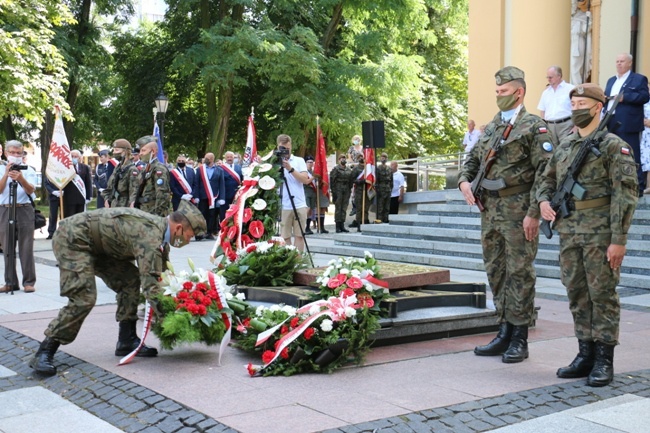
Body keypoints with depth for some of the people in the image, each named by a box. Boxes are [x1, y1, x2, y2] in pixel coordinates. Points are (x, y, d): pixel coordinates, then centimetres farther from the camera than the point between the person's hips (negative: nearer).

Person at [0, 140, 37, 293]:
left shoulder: (28, 170, 6)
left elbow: (30, 190, -9)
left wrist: (21, 179, -28)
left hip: (24, 210, -2)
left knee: (26, 248, -3)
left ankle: (29, 282, 1)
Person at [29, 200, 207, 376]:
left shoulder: (159, 228, 2)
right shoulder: (150, 235, -28)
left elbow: (162, 273, 15)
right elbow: (150, 284, -32)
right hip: (72, 238, -10)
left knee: (130, 280, 2)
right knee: (84, 298, -19)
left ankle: (127, 341, 9)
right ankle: (44, 353, -9)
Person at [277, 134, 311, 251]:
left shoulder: (299, 160, 9)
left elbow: (305, 179, -3)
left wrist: (290, 169, -12)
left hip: (299, 205, 1)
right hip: (283, 206, -1)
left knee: (299, 235, 2)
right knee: (285, 236, 0)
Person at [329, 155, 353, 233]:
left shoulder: (349, 170, 13)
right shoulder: (336, 169, -4)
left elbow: (350, 181, 18)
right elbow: (332, 181, -7)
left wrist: (350, 190, 11)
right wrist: (333, 191, -12)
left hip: (346, 190, 5)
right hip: (338, 190, -5)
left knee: (344, 208, 6)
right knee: (338, 208, -3)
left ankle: (342, 226, 12)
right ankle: (338, 226, -1)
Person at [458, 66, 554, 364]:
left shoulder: (533, 127, -5)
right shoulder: (491, 128, 16)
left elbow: (545, 172, -12)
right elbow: (473, 160, 24)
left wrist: (534, 213, -18)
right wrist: (464, 181, 2)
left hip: (518, 213, -7)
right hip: (490, 211, 7)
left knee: (519, 273, -2)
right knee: (496, 272, 11)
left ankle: (519, 339, 6)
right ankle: (504, 333, 21)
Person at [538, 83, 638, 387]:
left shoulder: (614, 146, -6)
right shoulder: (564, 147, 14)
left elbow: (626, 195, -11)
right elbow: (547, 179, 25)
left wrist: (618, 239, -17)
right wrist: (543, 200, 1)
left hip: (600, 234, -6)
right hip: (569, 233, 6)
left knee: (603, 294, -1)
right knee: (577, 294, 10)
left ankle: (604, 361, 7)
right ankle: (585, 355, 21)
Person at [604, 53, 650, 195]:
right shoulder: (611, 81, 21)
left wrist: (624, 97, -19)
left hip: (628, 125, -7)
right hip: (611, 124, 7)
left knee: (632, 157, -6)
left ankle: (638, 187, -1)